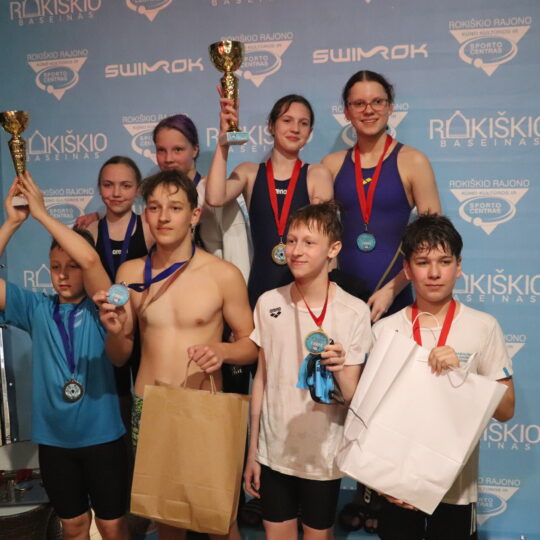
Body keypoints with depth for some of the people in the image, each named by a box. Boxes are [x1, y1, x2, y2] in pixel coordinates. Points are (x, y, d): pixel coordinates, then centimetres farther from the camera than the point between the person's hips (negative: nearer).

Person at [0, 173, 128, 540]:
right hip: (53, 439, 3)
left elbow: (90, 258, -27)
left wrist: (41, 212, -21)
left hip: (102, 436, -3)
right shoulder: (37, 309, 0)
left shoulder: (100, 308, -9)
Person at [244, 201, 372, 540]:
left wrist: (340, 370, -33)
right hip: (274, 450, 2)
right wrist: (252, 452, 7)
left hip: (323, 454, -2)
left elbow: (354, 398, -11)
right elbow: (262, 378, 3)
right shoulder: (269, 303, -5)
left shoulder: (354, 311, -14)